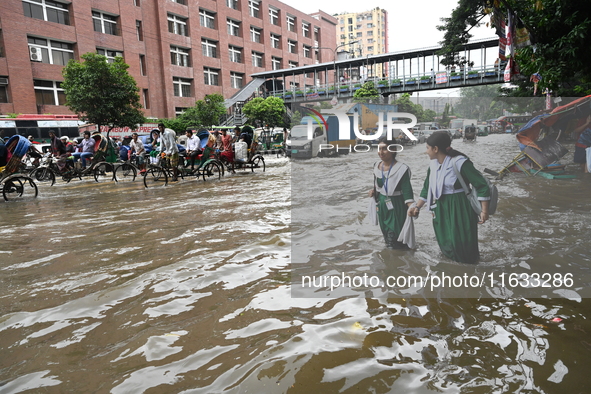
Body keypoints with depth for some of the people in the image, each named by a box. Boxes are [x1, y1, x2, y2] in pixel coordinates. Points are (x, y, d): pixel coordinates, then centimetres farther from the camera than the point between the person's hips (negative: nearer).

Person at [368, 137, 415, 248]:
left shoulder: (401, 168, -20)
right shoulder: (377, 166, 0)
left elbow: (407, 190, -22)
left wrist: (411, 207, -34)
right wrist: (374, 191, -2)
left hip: (396, 205, -6)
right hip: (382, 204, 6)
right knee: (385, 230, 19)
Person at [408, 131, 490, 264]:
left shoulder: (460, 162, -19)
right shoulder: (433, 164, 3)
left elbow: (482, 185, -15)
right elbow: (427, 188, 14)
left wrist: (484, 211, -16)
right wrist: (417, 206, 7)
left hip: (460, 208, -7)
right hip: (441, 208, 7)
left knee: (461, 242, -1)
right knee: (445, 242, 14)